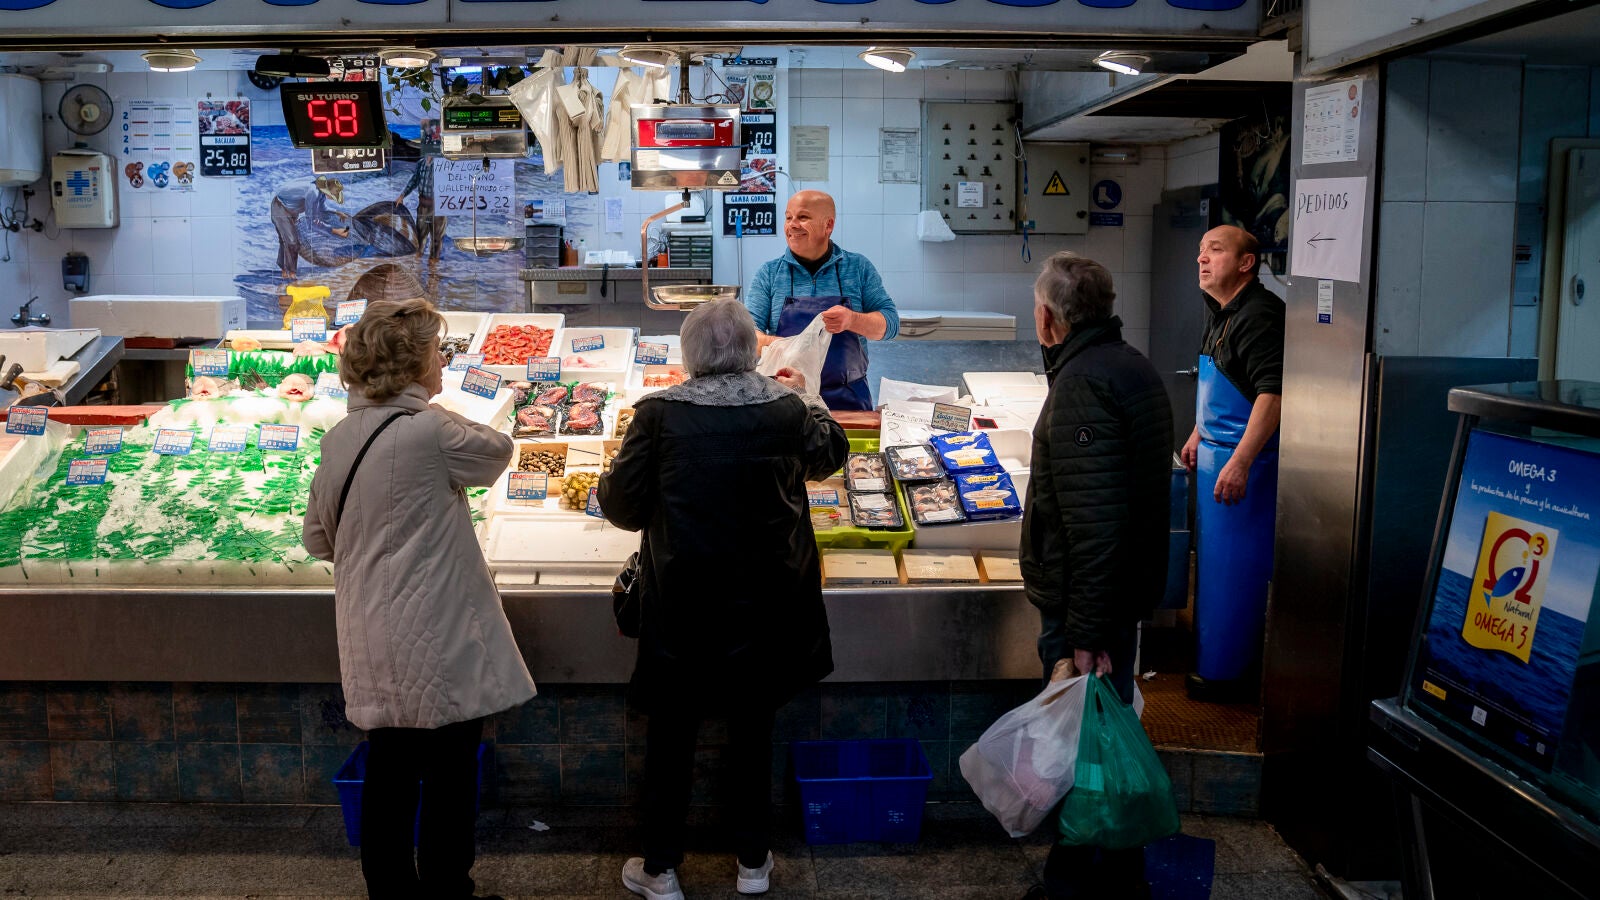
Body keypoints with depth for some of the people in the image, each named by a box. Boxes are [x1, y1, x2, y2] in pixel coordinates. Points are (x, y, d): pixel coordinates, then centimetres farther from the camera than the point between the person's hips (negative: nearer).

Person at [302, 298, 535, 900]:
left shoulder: (340, 438, 6)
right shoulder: (428, 431, -18)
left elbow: (318, 538, 13)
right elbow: (497, 450, 0)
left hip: (374, 645, 8)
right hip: (436, 642, -8)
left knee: (389, 776, 16)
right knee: (450, 781, 5)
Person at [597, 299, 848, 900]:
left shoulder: (658, 414, -14)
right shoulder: (787, 410, -9)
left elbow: (620, 506, -8)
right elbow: (831, 452, 13)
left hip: (681, 602, -2)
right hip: (763, 603, 2)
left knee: (671, 732, 13)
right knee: (753, 727, 18)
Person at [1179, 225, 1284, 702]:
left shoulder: (1260, 314, -19)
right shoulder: (1221, 313, 14)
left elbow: (1273, 392, -27)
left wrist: (1240, 462, -31)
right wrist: (1197, 436, 27)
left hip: (1243, 459, -10)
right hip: (1216, 453, 10)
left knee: (1232, 565, -1)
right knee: (1213, 558, 18)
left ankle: (1224, 673, 10)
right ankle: (1209, 655, 31)